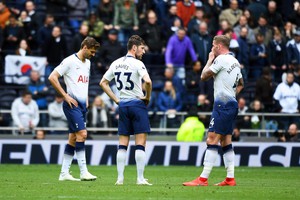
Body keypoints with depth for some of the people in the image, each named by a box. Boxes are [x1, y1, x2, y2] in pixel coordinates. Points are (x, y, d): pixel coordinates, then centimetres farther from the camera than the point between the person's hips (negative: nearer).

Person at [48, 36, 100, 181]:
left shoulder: (87, 63, 17)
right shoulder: (70, 61, -9)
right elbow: (52, 77, -13)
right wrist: (65, 96, -14)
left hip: (82, 104, 9)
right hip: (72, 104, -9)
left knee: (73, 138, 7)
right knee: (82, 134, -16)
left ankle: (64, 173, 10)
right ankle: (83, 172, -16)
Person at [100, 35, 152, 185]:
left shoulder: (116, 63, 9)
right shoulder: (137, 64, -11)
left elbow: (103, 83, 15)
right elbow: (148, 81, -26)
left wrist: (116, 99, 14)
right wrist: (148, 97, -9)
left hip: (122, 105, 6)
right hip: (137, 104, -6)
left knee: (122, 144, 8)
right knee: (140, 143, -3)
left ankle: (120, 178, 5)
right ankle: (140, 178, -6)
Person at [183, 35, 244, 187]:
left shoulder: (221, 59, -11)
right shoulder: (235, 61, 17)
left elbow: (204, 76, -7)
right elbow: (240, 84, 27)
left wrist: (210, 60, 6)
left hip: (222, 104, -10)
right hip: (232, 104, 10)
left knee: (212, 141, -12)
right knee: (226, 142, 12)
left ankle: (203, 179, -15)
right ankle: (230, 179, 10)